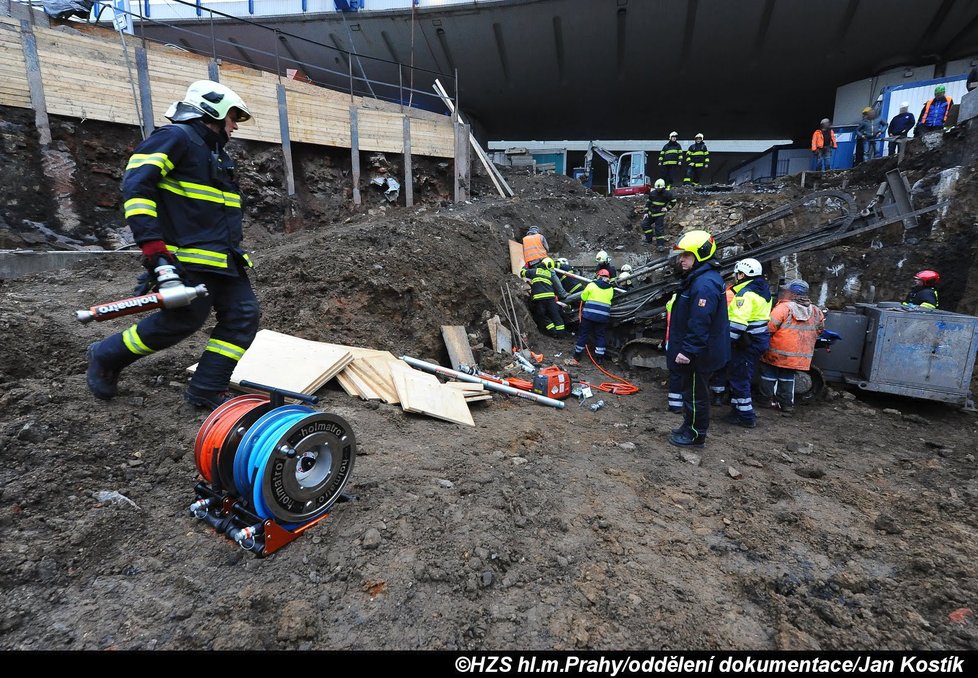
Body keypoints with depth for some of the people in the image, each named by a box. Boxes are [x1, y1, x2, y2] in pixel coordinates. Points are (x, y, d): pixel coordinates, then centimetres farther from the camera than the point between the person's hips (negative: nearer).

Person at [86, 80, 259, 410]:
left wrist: (235, 252, 27)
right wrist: (152, 245, -22)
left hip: (224, 259, 9)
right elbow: (136, 184, -15)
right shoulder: (176, 137, -5)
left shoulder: (218, 154, 24)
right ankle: (106, 356, 21)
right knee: (182, 321, -6)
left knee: (243, 316, -1)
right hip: (189, 258, -9)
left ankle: (206, 390, 7)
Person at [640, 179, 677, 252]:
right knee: (645, 224, 2)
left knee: (659, 229, -9)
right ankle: (649, 238, 18)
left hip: (660, 214, -5)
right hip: (651, 213, 5)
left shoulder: (667, 193, -9)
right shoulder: (652, 192, 0)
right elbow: (648, 202, 9)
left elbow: (673, 201, 4)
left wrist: (667, 208, -7)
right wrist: (646, 212, 3)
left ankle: (661, 245, -5)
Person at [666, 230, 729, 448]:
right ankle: (689, 427, 35)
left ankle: (695, 435, 18)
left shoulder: (705, 284, -24)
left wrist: (687, 351, -25)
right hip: (695, 352, 10)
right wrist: (683, 348, 23)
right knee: (691, 391, 21)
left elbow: (699, 324, -28)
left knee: (695, 393, 3)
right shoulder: (698, 278, 11)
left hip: (698, 356, -10)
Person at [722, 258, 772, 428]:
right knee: (744, 378, 18)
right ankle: (740, 409, 27)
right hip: (758, 341, 10)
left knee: (739, 379, -2)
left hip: (746, 343, -10)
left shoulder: (746, 294, -19)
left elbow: (737, 322, -27)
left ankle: (745, 416, 4)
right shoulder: (763, 291, 13)